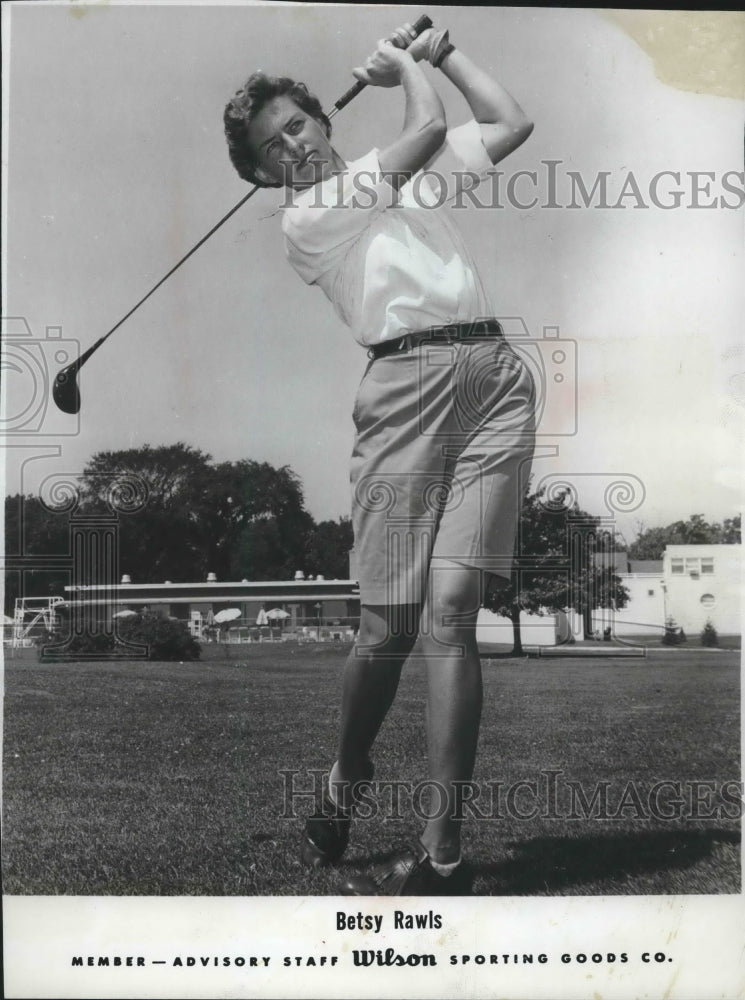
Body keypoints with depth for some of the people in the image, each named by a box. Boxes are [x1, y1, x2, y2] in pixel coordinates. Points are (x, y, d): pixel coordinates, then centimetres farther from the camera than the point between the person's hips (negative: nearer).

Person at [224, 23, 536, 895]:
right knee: (387, 625, -6)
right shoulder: (301, 220, 10)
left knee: (450, 607, -11)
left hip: (493, 375, 3)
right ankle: (345, 779, 25)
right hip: (407, 382, -3)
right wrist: (404, 64, 26)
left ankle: (442, 852, -7)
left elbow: (511, 123, 31)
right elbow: (427, 125, 7)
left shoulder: (403, 173, 29)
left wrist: (439, 47, 32)